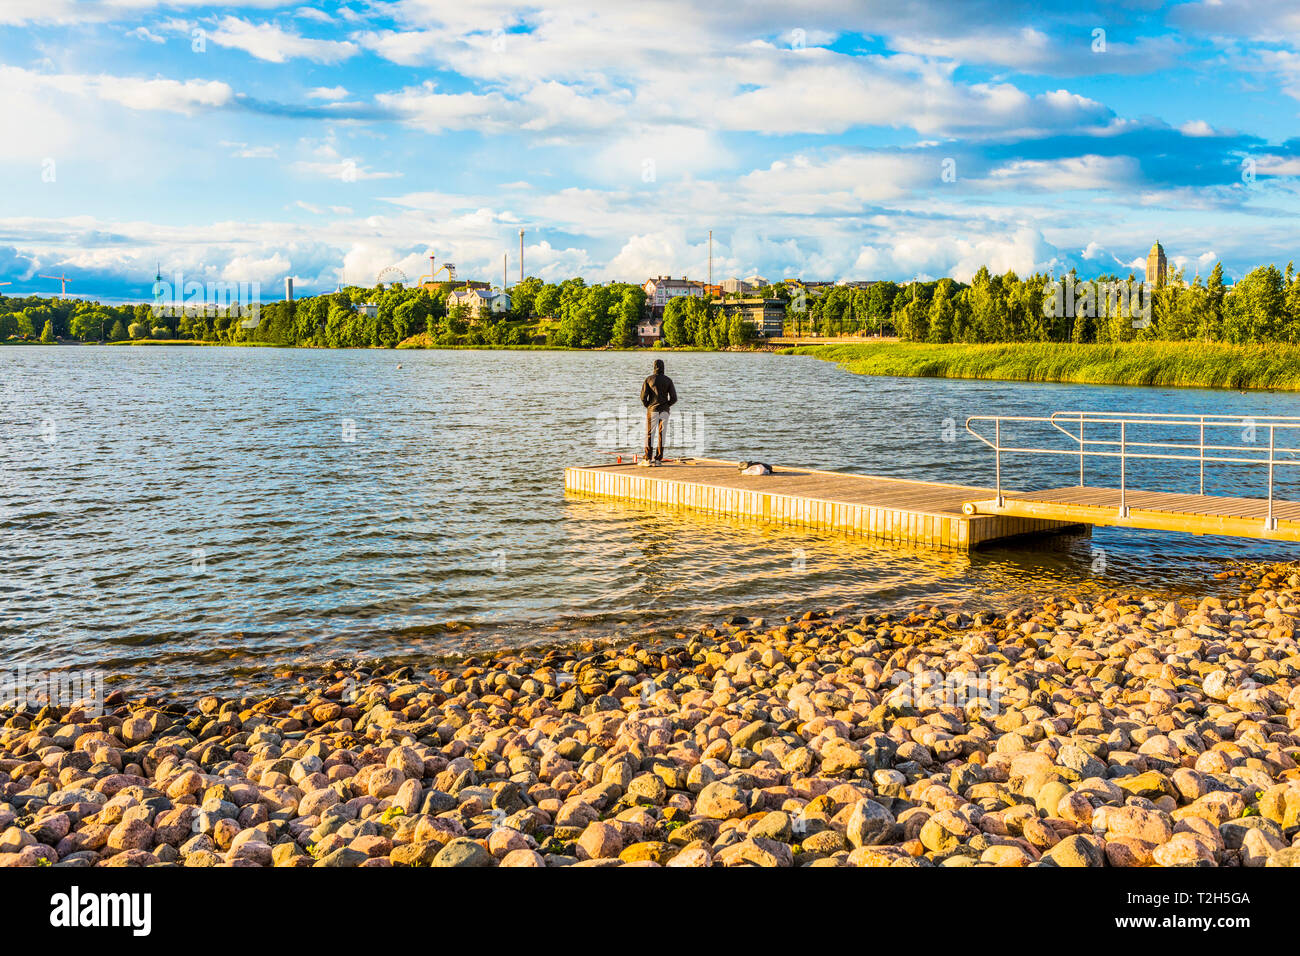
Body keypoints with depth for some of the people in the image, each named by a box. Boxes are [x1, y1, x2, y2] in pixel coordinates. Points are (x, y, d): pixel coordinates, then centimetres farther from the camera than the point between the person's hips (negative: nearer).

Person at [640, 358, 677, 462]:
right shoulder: (668, 380, 2)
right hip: (664, 411, 2)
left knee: (650, 434, 2)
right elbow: (674, 398, -1)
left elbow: (643, 396, -8)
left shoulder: (649, 380, -2)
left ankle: (648, 459, -5)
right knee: (662, 434, 6)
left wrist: (647, 406, 9)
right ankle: (659, 459, 3)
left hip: (652, 410, -2)